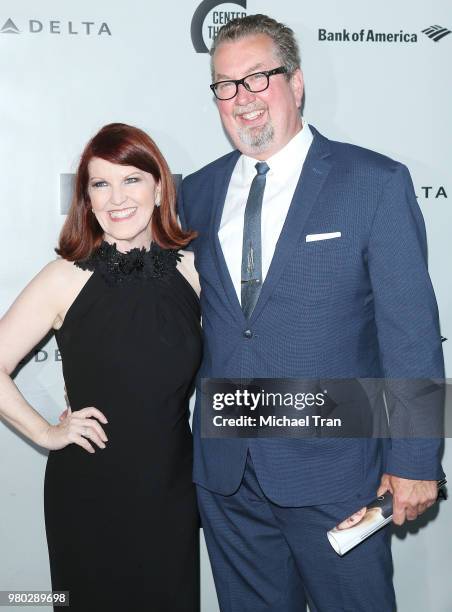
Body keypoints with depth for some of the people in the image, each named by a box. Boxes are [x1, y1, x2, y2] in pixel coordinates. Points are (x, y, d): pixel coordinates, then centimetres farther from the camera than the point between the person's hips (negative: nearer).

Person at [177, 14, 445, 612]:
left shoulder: (376, 183, -8)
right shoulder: (198, 191, 7)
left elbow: (411, 331, -9)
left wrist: (414, 460, -10)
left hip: (333, 472, -4)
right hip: (224, 472, 4)